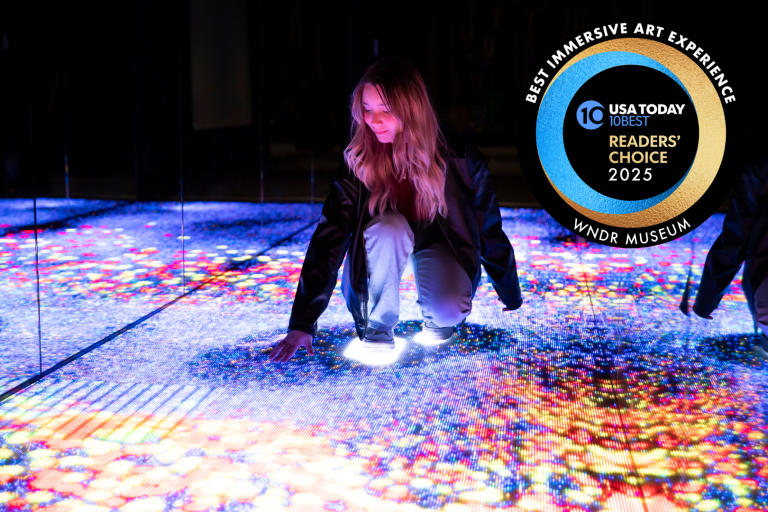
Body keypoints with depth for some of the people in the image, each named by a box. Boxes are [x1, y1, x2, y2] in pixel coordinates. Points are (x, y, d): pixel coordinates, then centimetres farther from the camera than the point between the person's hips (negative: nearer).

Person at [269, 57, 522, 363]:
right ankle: (377, 326, -15)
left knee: (449, 311, -32)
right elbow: (328, 240, -27)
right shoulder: (357, 162, -24)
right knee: (389, 226, -36)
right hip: (383, 244, 1)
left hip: (438, 243, 0)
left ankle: (436, 317, 7)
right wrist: (302, 324, -34)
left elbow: (489, 229, -11)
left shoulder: (458, 158, -24)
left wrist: (512, 298, -1)